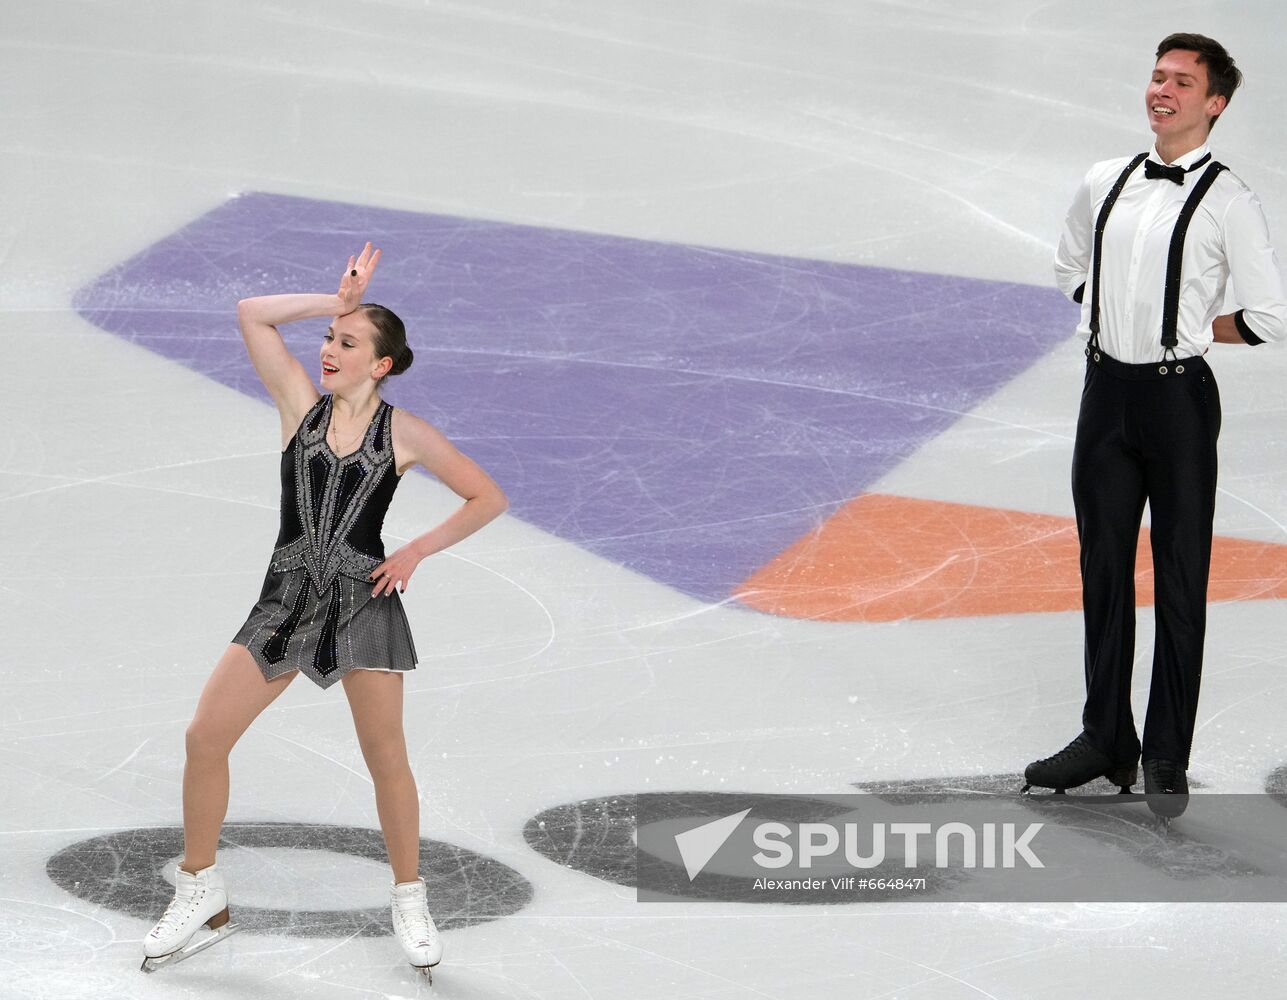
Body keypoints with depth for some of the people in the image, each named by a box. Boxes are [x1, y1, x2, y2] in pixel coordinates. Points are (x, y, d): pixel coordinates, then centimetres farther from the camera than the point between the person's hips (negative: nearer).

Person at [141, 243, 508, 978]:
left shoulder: (404, 433, 0)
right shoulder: (301, 403, 5)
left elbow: (488, 498, 5)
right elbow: (253, 314, -2)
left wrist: (417, 551, -3)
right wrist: (339, 301, 0)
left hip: (363, 602, -2)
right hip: (287, 599, 2)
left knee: (386, 759, 3)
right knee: (205, 737, -4)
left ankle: (410, 900, 23)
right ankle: (201, 893, 11)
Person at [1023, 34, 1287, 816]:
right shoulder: (1104, 185, 6)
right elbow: (1071, 268, 24)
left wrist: (1186, 332, -2)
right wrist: (1117, 324, 11)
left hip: (1179, 398, -5)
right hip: (1107, 391, 5)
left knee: (1180, 578, 3)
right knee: (1103, 567, 14)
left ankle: (1168, 757, 13)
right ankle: (1107, 740, 27)